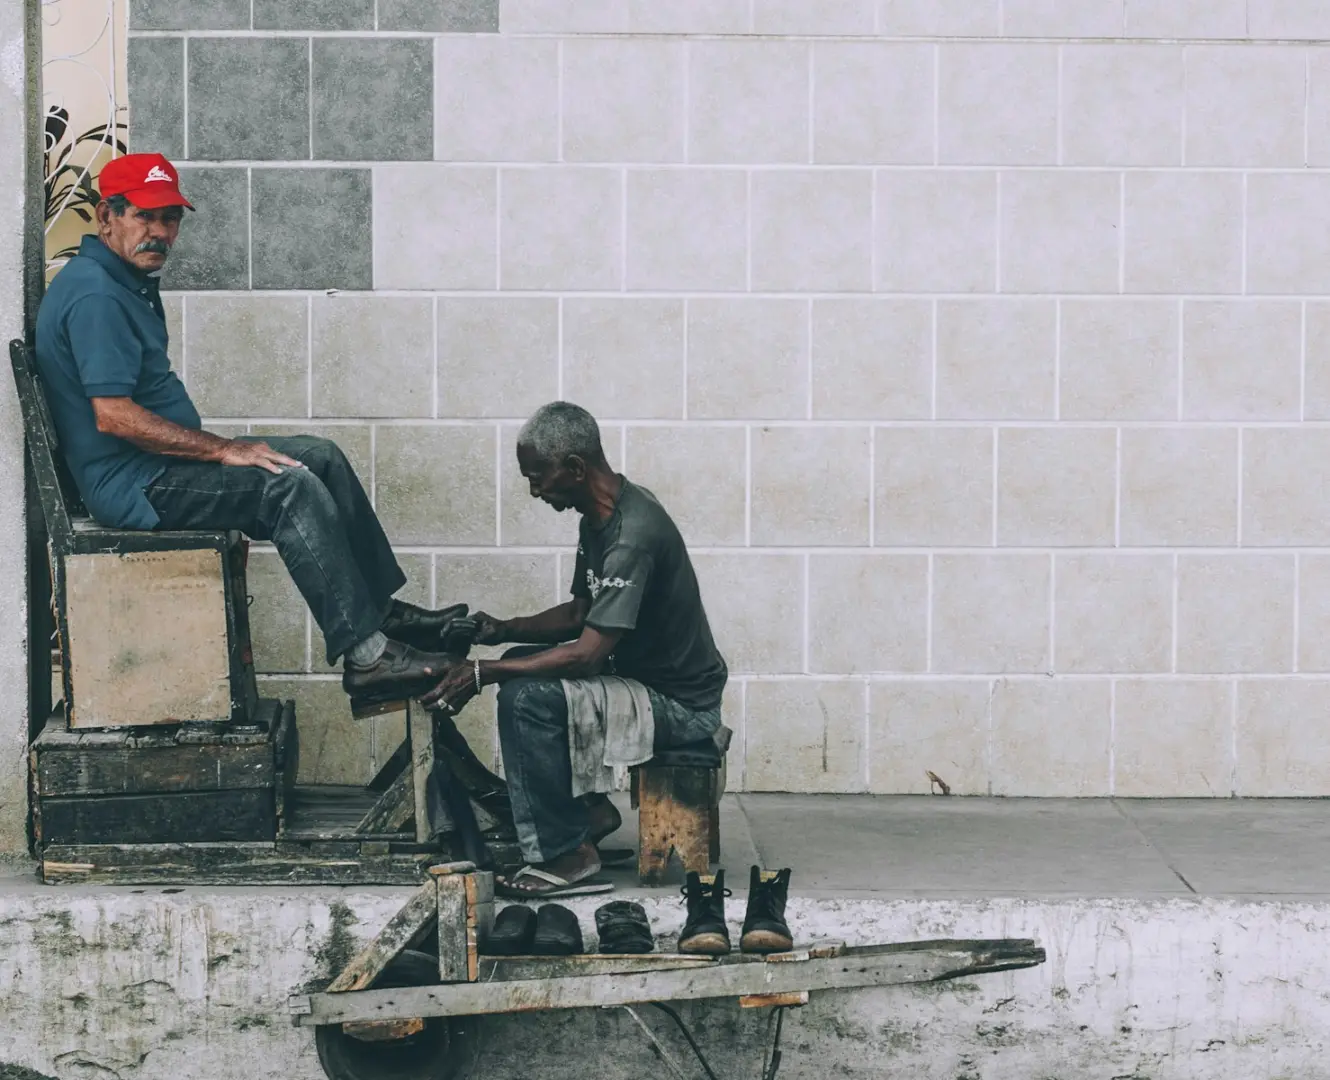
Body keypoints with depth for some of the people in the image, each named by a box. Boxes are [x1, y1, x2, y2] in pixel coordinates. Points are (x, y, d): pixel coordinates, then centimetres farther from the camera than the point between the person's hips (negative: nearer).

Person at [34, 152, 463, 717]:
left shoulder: (129, 282, 16)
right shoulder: (95, 295, -19)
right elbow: (113, 415, -27)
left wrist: (218, 449, 12)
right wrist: (222, 450, -22)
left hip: (161, 464, 11)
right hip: (131, 485, -11)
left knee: (321, 456, 8)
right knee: (291, 485, -24)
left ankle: (385, 611, 12)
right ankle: (365, 659, -26)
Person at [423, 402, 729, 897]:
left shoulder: (633, 534, -26)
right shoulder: (599, 518, 6)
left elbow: (586, 654, -28)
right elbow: (579, 614, 19)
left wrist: (482, 673, -23)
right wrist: (503, 630, 4)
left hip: (681, 705, -11)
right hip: (646, 676, 11)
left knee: (528, 698, -23)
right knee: (522, 665, 19)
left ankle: (568, 856, -15)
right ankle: (590, 807, 18)